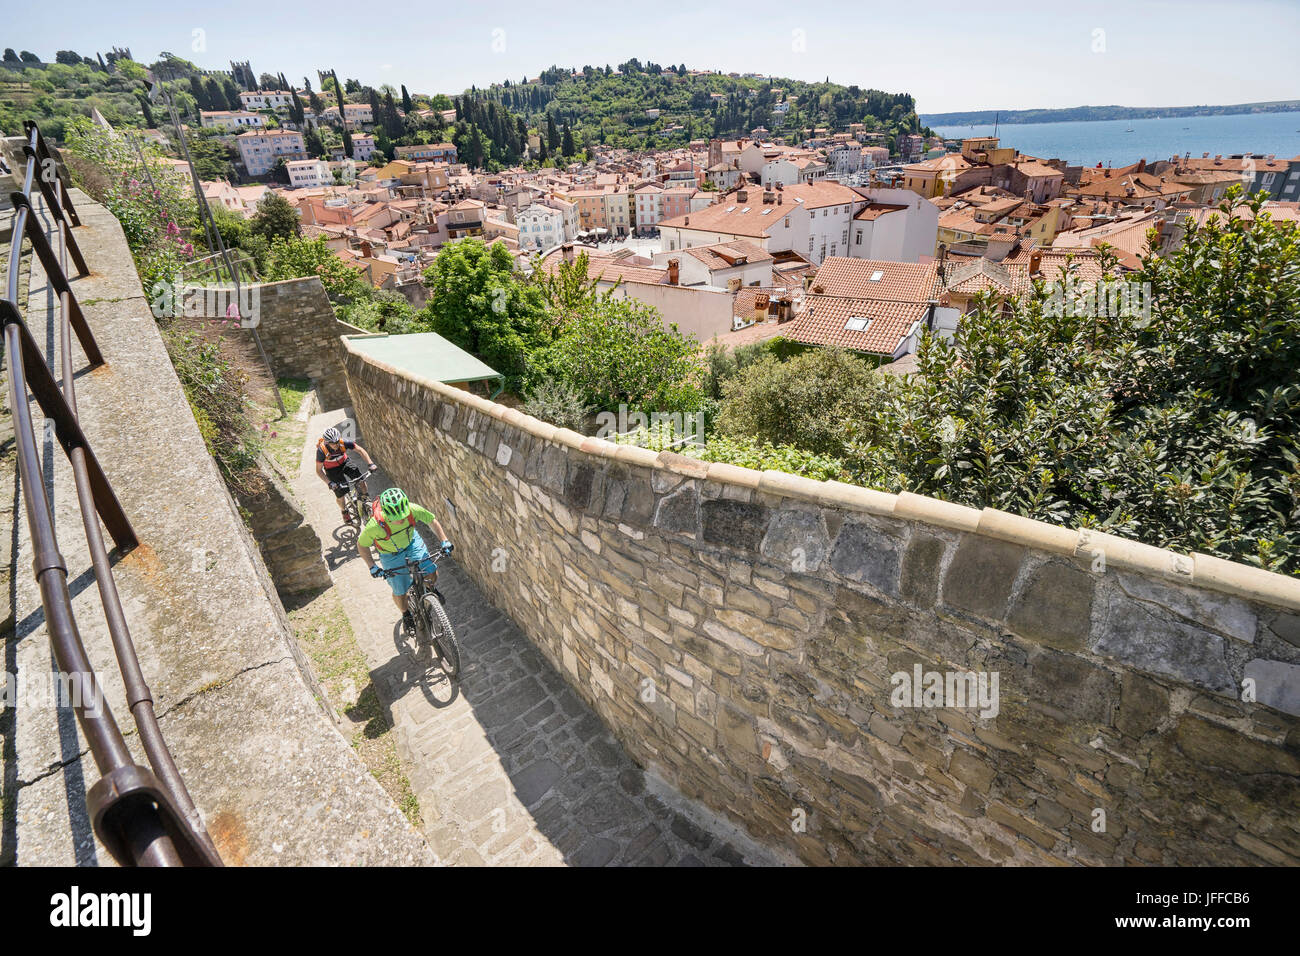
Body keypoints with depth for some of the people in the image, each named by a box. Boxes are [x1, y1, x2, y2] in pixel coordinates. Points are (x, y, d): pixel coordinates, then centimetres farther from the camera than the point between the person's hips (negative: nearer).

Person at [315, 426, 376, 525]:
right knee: (340, 493, -6)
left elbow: (360, 450, -17)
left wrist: (370, 464, -29)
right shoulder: (322, 450, -33)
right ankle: (344, 511, 25)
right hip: (332, 470, -2)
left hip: (344, 463, 2)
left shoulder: (343, 443, -29)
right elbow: (319, 471, -23)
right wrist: (330, 483, -34)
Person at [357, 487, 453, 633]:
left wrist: (444, 541, -20)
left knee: (432, 574, -8)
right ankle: (406, 614, 39)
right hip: (391, 555, -2)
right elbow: (361, 545, -18)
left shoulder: (412, 509, -33)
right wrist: (372, 567, -24)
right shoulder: (375, 525, -38)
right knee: (400, 593, 5)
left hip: (412, 542, 2)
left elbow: (432, 521, -14)